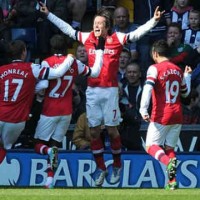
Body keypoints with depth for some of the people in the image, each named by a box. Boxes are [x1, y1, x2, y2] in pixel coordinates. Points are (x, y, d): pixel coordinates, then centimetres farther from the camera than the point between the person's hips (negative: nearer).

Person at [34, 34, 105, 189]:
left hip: (50, 111, -4)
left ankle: (49, 152, -30)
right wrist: (100, 50, 21)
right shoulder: (74, 63, 0)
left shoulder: (47, 63, -11)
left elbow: (43, 85, -21)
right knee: (55, 145, 11)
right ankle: (50, 181, 0)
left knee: (39, 145, 6)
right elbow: (95, 72, 12)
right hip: (66, 112, 4)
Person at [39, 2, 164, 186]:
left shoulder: (117, 39, -4)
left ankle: (117, 167, 19)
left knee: (112, 130, 1)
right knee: (94, 130, 4)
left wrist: (154, 20, -22)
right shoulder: (87, 38, 5)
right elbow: (67, 29, 14)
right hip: (92, 90, 3)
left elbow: (137, 33, -9)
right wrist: (48, 14, 16)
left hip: (110, 90, -3)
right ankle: (100, 168, 15)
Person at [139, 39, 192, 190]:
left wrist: (143, 110, -25)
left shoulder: (155, 69, -7)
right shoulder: (178, 70, 11)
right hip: (177, 116, 6)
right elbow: (185, 93, 23)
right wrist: (188, 76, 38)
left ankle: (169, 162, -30)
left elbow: (148, 88, -21)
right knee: (169, 148, 13)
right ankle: (172, 181, 0)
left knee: (151, 146, 1)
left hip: (161, 116, -6)